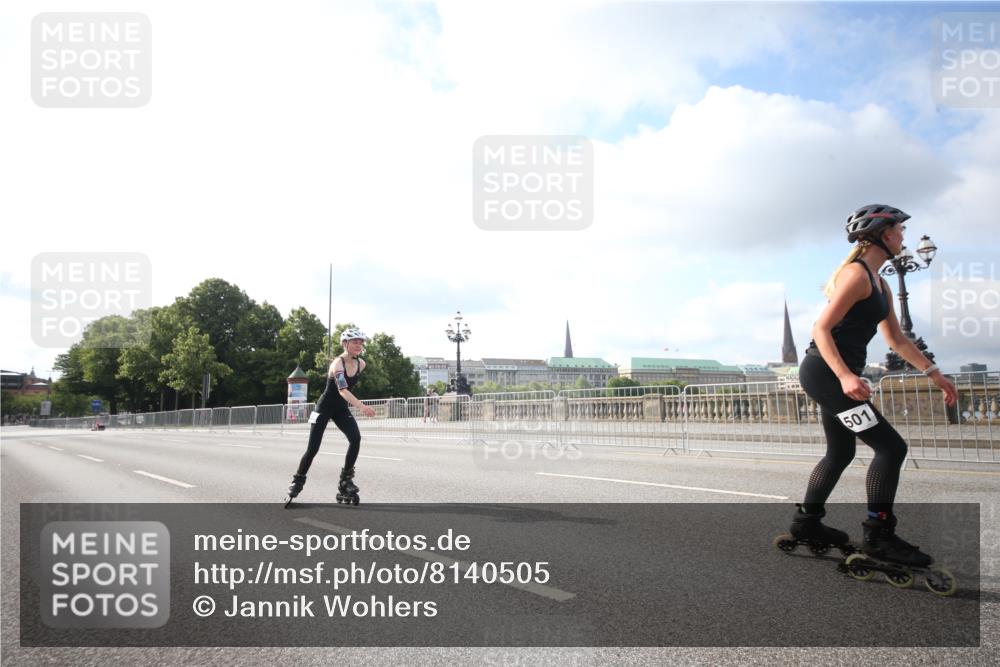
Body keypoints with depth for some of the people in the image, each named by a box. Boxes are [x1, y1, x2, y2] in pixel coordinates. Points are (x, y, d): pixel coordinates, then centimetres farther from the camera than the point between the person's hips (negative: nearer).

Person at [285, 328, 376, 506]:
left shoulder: (361, 364, -6)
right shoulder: (338, 363, -27)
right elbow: (342, 390, -42)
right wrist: (362, 406, -55)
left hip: (341, 409, 5)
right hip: (324, 408, -5)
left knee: (356, 439, -19)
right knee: (312, 448, -5)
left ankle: (345, 479, -7)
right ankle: (297, 483, 16)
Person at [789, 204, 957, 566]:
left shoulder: (880, 285, 17)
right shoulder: (857, 274, -14)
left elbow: (896, 338, 22)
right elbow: (821, 328, -21)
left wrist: (934, 373, 19)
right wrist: (846, 376, -31)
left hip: (834, 374, 11)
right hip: (824, 371, -11)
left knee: (841, 453, 19)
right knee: (891, 446, -9)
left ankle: (807, 521, 30)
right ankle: (879, 535, -1)